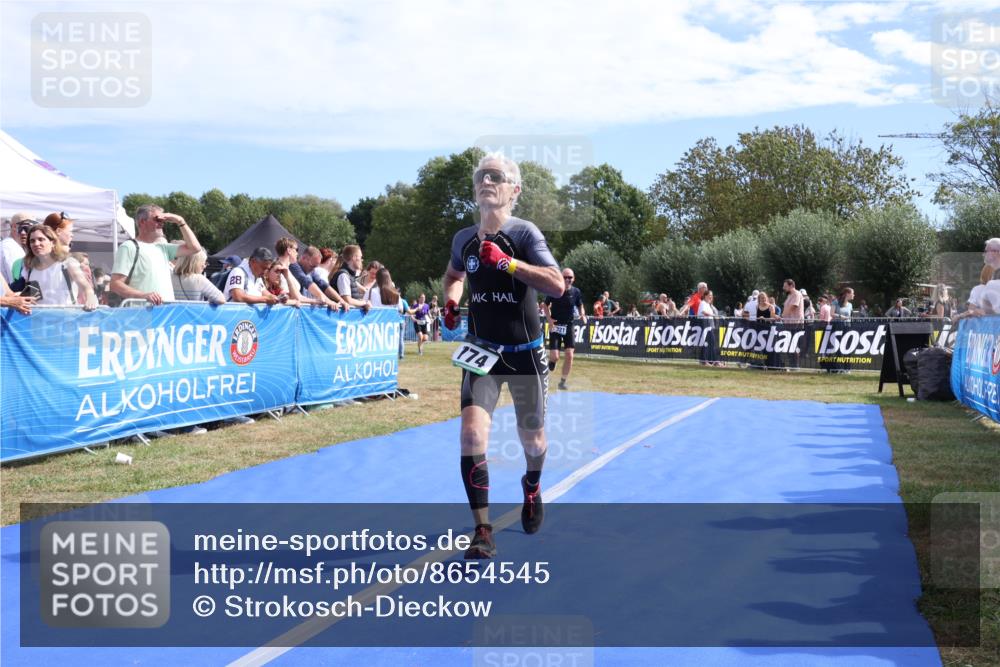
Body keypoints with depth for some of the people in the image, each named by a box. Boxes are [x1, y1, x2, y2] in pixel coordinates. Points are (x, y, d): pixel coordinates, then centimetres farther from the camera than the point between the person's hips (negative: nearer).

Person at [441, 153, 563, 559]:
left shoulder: (524, 233, -11)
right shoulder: (464, 239, 2)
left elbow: (557, 285, -23)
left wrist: (506, 262, -28)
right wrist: (451, 301, 5)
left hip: (525, 353, -2)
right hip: (481, 351, 2)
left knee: (532, 441, 12)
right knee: (472, 433, -18)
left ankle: (531, 489, 48)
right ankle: (483, 532, -11)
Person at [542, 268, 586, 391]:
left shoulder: (576, 292, -3)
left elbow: (580, 306, 11)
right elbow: (545, 305, 2)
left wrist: (582, 315, -10)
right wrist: (549, 319, -12)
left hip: (569, 326, 2)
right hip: (555, 326, -2)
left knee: (569, 355, -6)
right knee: (554, 357, -10)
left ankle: (563, 381, 8)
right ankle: (550, 362, 28)